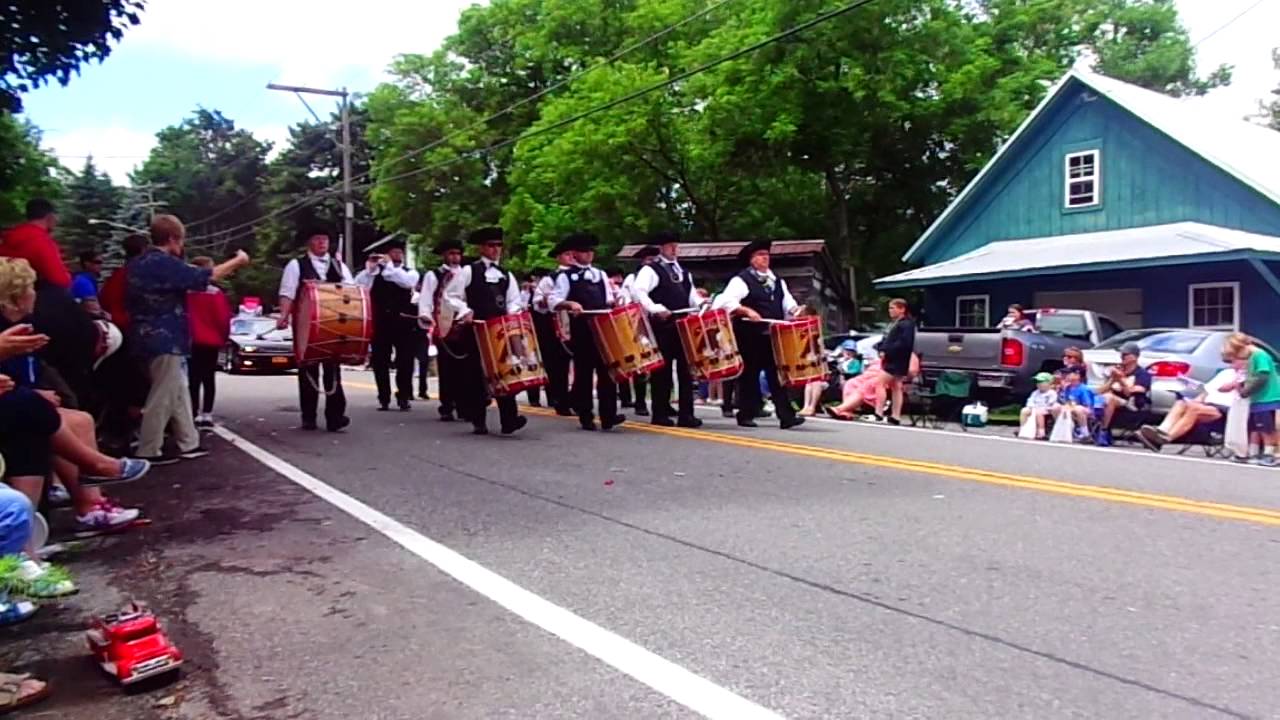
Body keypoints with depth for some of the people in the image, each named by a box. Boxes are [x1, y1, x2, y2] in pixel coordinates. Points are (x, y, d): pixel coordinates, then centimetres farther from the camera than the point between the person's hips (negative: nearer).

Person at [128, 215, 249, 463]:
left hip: (152, 337, 10)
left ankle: (189, 444, 20)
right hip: (166, 340, -10)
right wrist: (238, 260, -5)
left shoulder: (140, 263, 11)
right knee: (163, 397, -3)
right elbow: (206, 276, -17)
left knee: (179, 393, 15)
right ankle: (148, 451, 3)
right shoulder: (165, 263, -18)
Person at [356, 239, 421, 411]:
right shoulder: (376, 271, 10)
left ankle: (403, 398, 8)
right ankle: (384, 399, 13)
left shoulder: (410, 272, 7)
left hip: (402, 321, -1)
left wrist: (390, 266, -14)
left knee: (404, 361, -1)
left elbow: (407, 282, -16)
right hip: (380, 321, 1)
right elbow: (358, 285, -1)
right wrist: (369, 268, -11)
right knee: (380, 361, 4)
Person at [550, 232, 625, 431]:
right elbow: (553, 301, -7)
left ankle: (608, 415, -2)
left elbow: (609, 300, 21)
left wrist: (614, 304, -1)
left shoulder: (600, 274, 19)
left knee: (607, 371, -2)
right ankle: (585, 417, 12)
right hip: (581, 331, -4)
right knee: (583, 373, 3)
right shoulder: (566, 276, 3)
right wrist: (570, 304, -24)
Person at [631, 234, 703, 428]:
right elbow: (638, 291, -18)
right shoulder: (650, 270, -3)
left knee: (685, 369, 4)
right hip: (663, 326, -6)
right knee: (663, 370, 1)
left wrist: (703, 305, 3)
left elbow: (692, 295, 24)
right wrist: (656, 309, -30)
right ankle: (660, 414, 10)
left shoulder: (684, 272, 21)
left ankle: (686, 415, 8)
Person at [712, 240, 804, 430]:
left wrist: (796, 310, -6)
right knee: (750, 375, 3)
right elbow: (726, 301, -17)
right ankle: (746, 415, 15)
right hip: (750, 336, -6)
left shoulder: (777, 281, 17)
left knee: (778, 375, 1)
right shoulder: (741, 280, -5)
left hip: (773, 335, 6)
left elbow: (788, 303, 16)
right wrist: (747, 311, -28)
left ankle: (786, 416, -1)